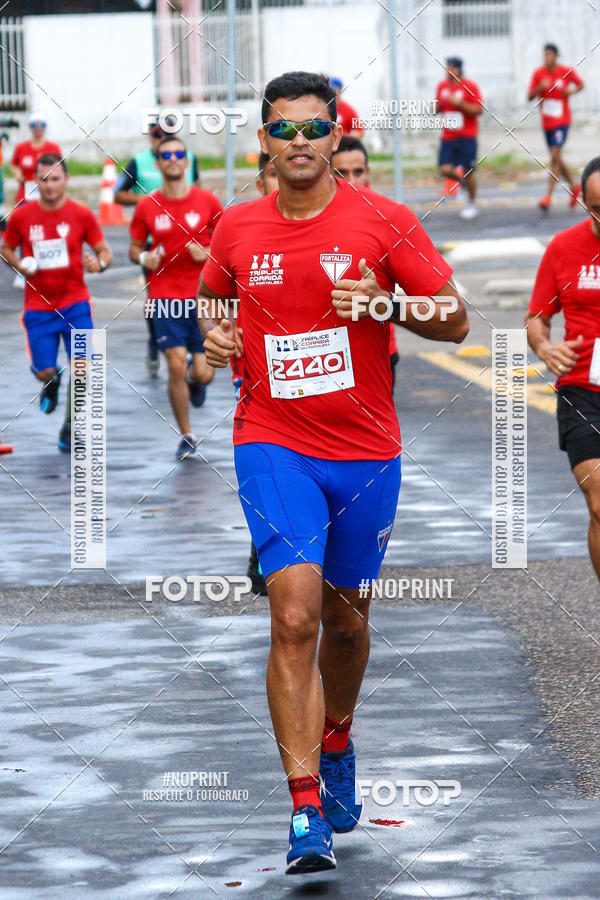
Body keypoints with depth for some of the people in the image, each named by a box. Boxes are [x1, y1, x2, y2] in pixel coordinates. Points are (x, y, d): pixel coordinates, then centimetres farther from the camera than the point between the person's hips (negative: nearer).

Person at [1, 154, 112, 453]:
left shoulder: (82, 215, -3)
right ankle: (52, 382, 37)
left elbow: (104, 251, 3)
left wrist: (99, 263, -21)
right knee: (43, 371, -5)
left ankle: (70, 428, 11)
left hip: (75, 304, 0)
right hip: (38, 306, 0)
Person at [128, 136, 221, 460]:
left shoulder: (207, 201, 1)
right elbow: (135, 248, 12)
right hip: (165, 297, 0)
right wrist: (144, 258, -10)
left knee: (204, 373, -3)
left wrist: (207, 254, -11)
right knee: (176, 365, -10)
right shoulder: (147, 206, 2)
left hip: (202, 296, 0)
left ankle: (196, 378, 38)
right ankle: (186, 437, 7)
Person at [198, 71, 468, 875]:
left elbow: (455, 320, -2)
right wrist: (214, 339, 1)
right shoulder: (237, 231, 2)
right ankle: (307, 811, -17)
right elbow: (213, 300, 23)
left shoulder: (383, 221, -4)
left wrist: (384, 302, -19)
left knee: (345, 618, 15)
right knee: (295, 618, -16)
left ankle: (336, 748, 44)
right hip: (274, 446, -1)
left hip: (366, 452, 1)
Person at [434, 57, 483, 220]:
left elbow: (479, 110, -12)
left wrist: (459, 103, -22)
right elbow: (438, 107, 21)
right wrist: (436, 107, -4)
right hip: (448, 136, 4)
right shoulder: (442, 86, 8)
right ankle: (460, 178, 24)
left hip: (467, 137, -4)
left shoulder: (470, 87, -7)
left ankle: (472, 204, 18)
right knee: (445, 169, -10)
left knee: (469, 171, 0)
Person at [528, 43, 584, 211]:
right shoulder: (538, 73, 0)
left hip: (562, 121, -4)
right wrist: (540, 88, -21)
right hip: (546, 122, 4)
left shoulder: (567, 71, -5)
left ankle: (549, 196, -16)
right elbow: (530, 97, -1)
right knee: (556, 159, 13)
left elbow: (580, 84, 12)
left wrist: (571, 91, -9)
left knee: (555, 157, -15)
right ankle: (573, 186, 34)